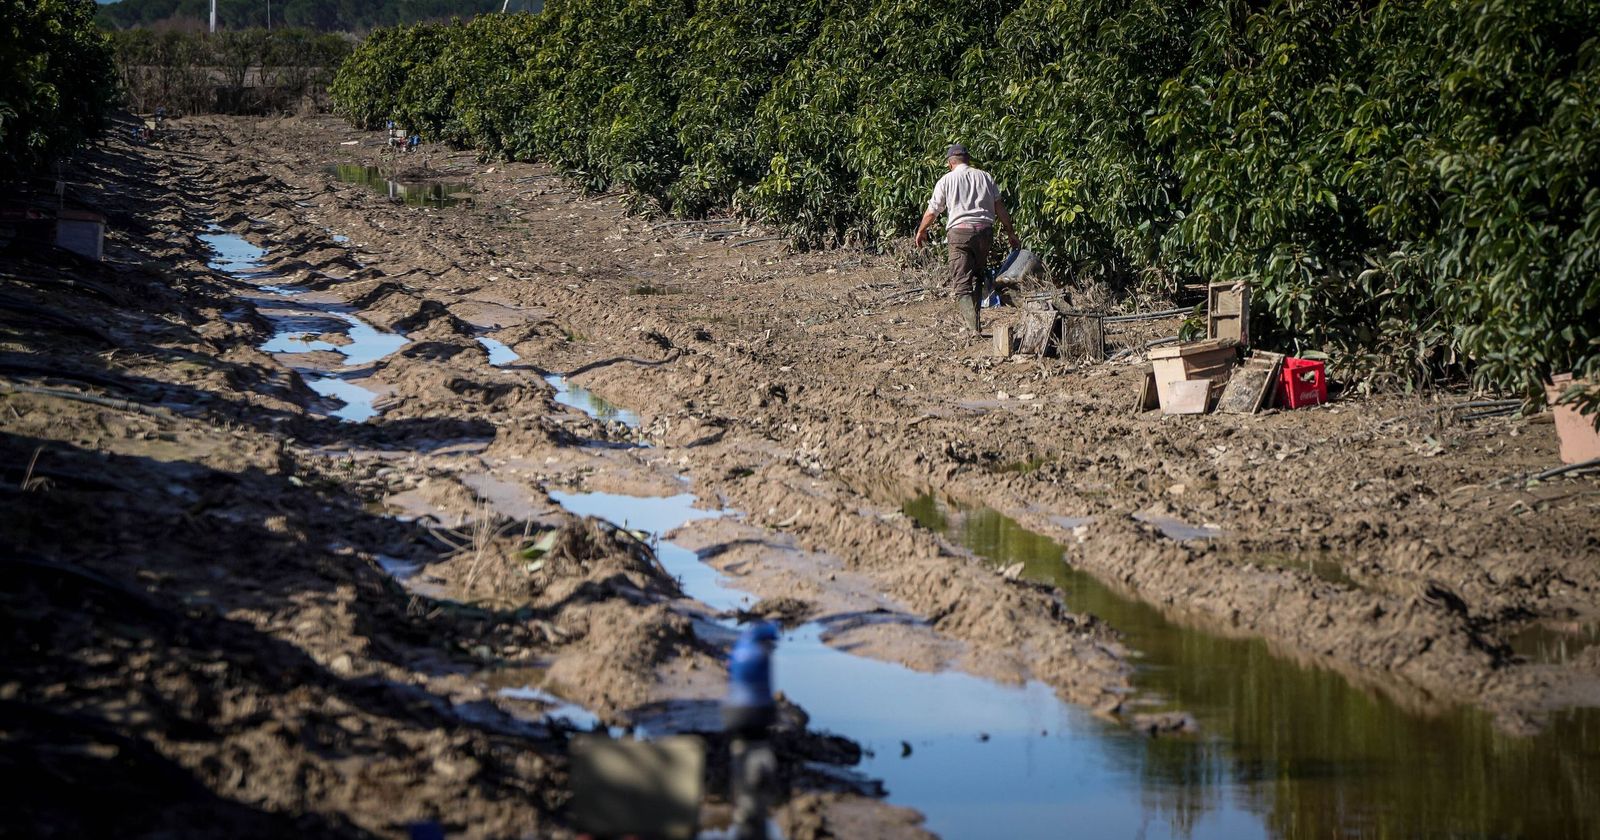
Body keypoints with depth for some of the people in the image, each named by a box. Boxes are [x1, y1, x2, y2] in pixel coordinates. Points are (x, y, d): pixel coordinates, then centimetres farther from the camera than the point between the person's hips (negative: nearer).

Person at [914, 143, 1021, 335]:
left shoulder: (946, 180, 6)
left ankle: (973, 326, -20)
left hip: (959, 232, -3)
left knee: (962, 283, -6)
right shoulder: (984, 177, 13)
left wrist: (921, 231, 27)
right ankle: (971, 318, 23)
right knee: (978, 276, 21)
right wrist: (1010, 232, 18)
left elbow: (932, 212, 11)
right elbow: (1000, 208, 11)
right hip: (984, 230, 3)